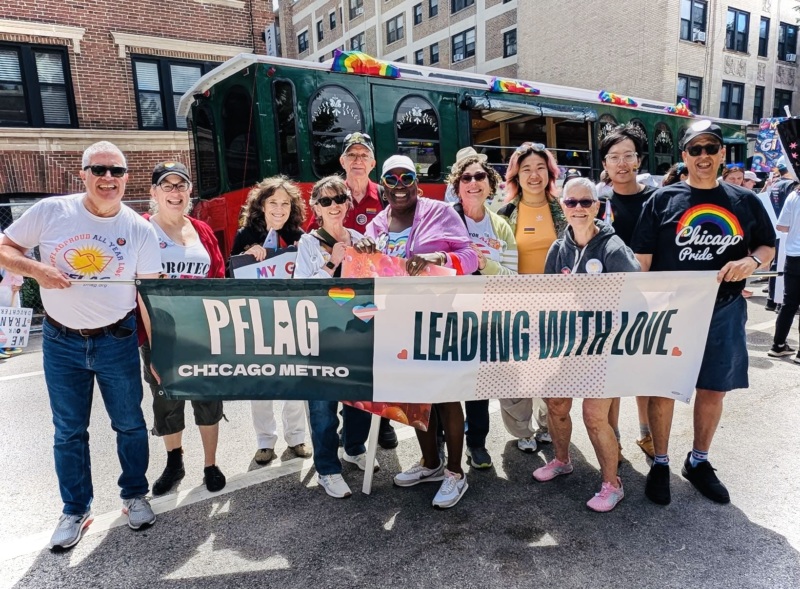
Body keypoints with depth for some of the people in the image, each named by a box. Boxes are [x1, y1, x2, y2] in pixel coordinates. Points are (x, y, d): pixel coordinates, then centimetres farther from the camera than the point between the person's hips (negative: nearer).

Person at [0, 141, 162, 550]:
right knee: (69, 431, 13)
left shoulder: (139, 229, -7)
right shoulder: (49, 211, -8)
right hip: (61, 341, 1)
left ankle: (134, 495, 32)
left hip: (117, 341, 0)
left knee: (130, 423, 11)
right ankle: (75, 510, 31)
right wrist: (35, 269, -20)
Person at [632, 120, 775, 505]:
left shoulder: (745, 202, 5)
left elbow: (769, 246, 13)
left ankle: (698, 462, 33)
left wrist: (752, 261, -11)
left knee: (713, 390, 13)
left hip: (723, 313, 3)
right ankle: (660, 464, 24)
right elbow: (642, 259, -4)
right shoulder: (663, 200, -3)